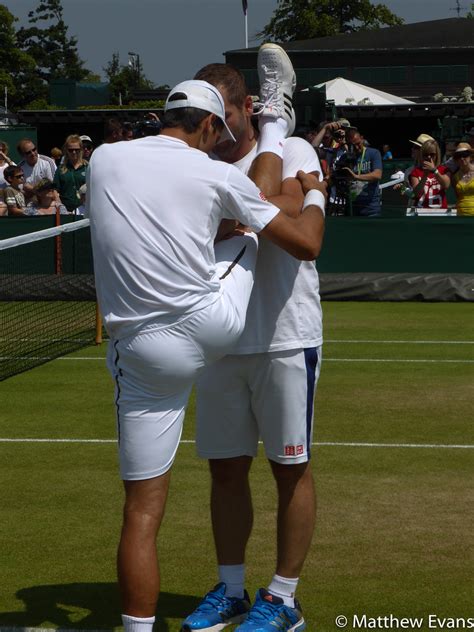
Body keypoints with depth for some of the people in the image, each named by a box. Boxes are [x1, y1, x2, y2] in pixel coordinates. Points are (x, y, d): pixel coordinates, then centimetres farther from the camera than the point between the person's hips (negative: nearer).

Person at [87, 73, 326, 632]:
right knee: (251, 230, 23)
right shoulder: (217, 175, -3)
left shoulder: (104, 158, 3)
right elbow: (306, 244, 2)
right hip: (217, 326, -1)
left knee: (142, 509, 5)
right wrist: (315, 195, 21)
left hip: (143, 351, 1)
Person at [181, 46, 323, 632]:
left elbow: (286, 213, -23)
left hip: (285, 339, -5)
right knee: (226, 468, 10)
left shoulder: (291, 152, -4)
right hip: (220, 341, 5)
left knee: (290, 468, 3)